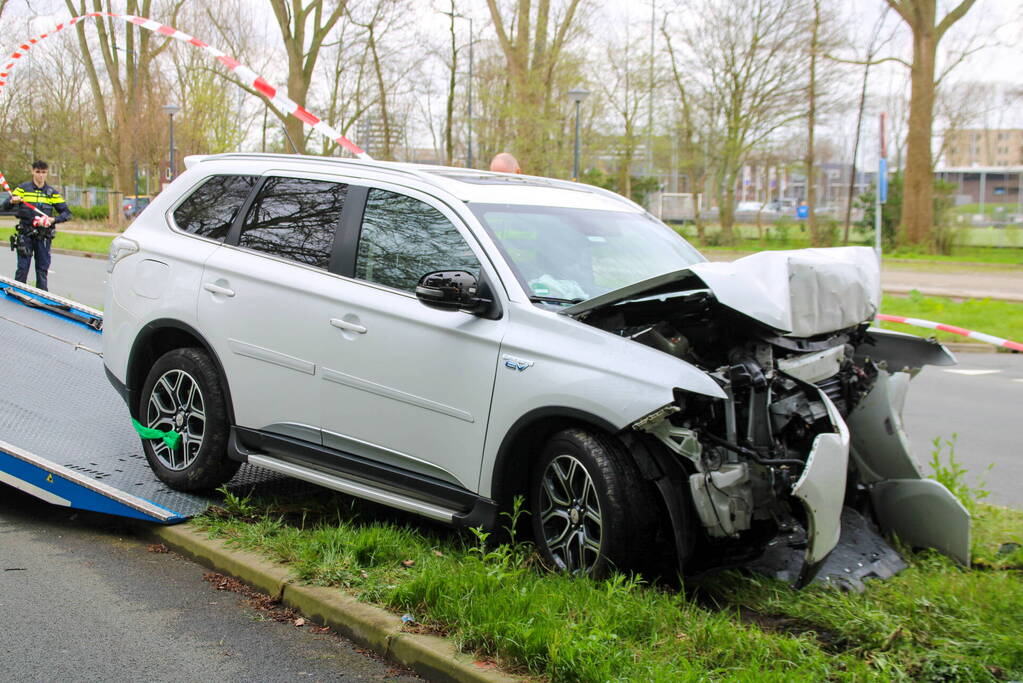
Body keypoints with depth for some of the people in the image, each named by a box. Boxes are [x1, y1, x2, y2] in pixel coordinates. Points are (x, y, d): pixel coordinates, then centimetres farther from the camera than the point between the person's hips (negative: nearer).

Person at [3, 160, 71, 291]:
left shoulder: (52, 193, 8)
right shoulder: (22, 188, 4)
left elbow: (67, 213, 7)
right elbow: (5, 207, -2)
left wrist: (53, 220, -12)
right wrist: (12, 201, -25)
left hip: (44, 237, 2)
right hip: (25, 235, -2)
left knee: (42, 270, 5)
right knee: (22, 268, -3)